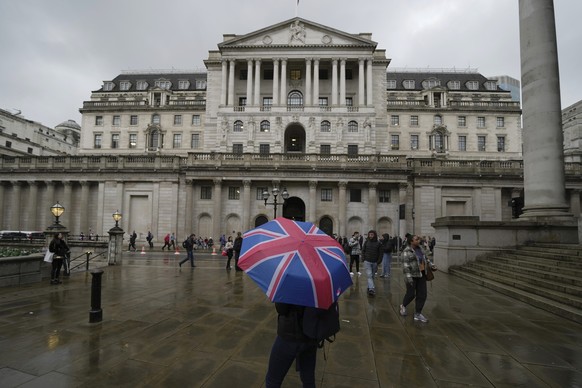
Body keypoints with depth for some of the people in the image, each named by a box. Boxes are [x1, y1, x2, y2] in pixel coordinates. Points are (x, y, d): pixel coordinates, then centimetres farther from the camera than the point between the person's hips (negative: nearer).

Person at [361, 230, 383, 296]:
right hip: (367, 262, -1)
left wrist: (378, 261, -6)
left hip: (375, 262, 1)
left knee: (372, 276, 11)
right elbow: (363, 250, 9)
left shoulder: (378, 243, -1)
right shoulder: (366, 242, 3)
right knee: (369, 275, -11)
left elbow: (381, 253, 1)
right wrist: (363, 259, -1)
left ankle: (369, 287, 26)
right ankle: (371, 289, -18)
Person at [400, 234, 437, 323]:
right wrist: (408, 277, -25)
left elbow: (425, 258, 21)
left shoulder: (419, 248, 8)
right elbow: (405, 265, -20)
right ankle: (403, 306, 29)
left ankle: (417, 314, 15)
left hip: (421, 275, 7)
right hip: (412, 276, -7)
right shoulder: (407, 251, -15)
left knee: (422, 295, 5)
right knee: (411, 294, 1)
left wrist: (432, 265, 6)